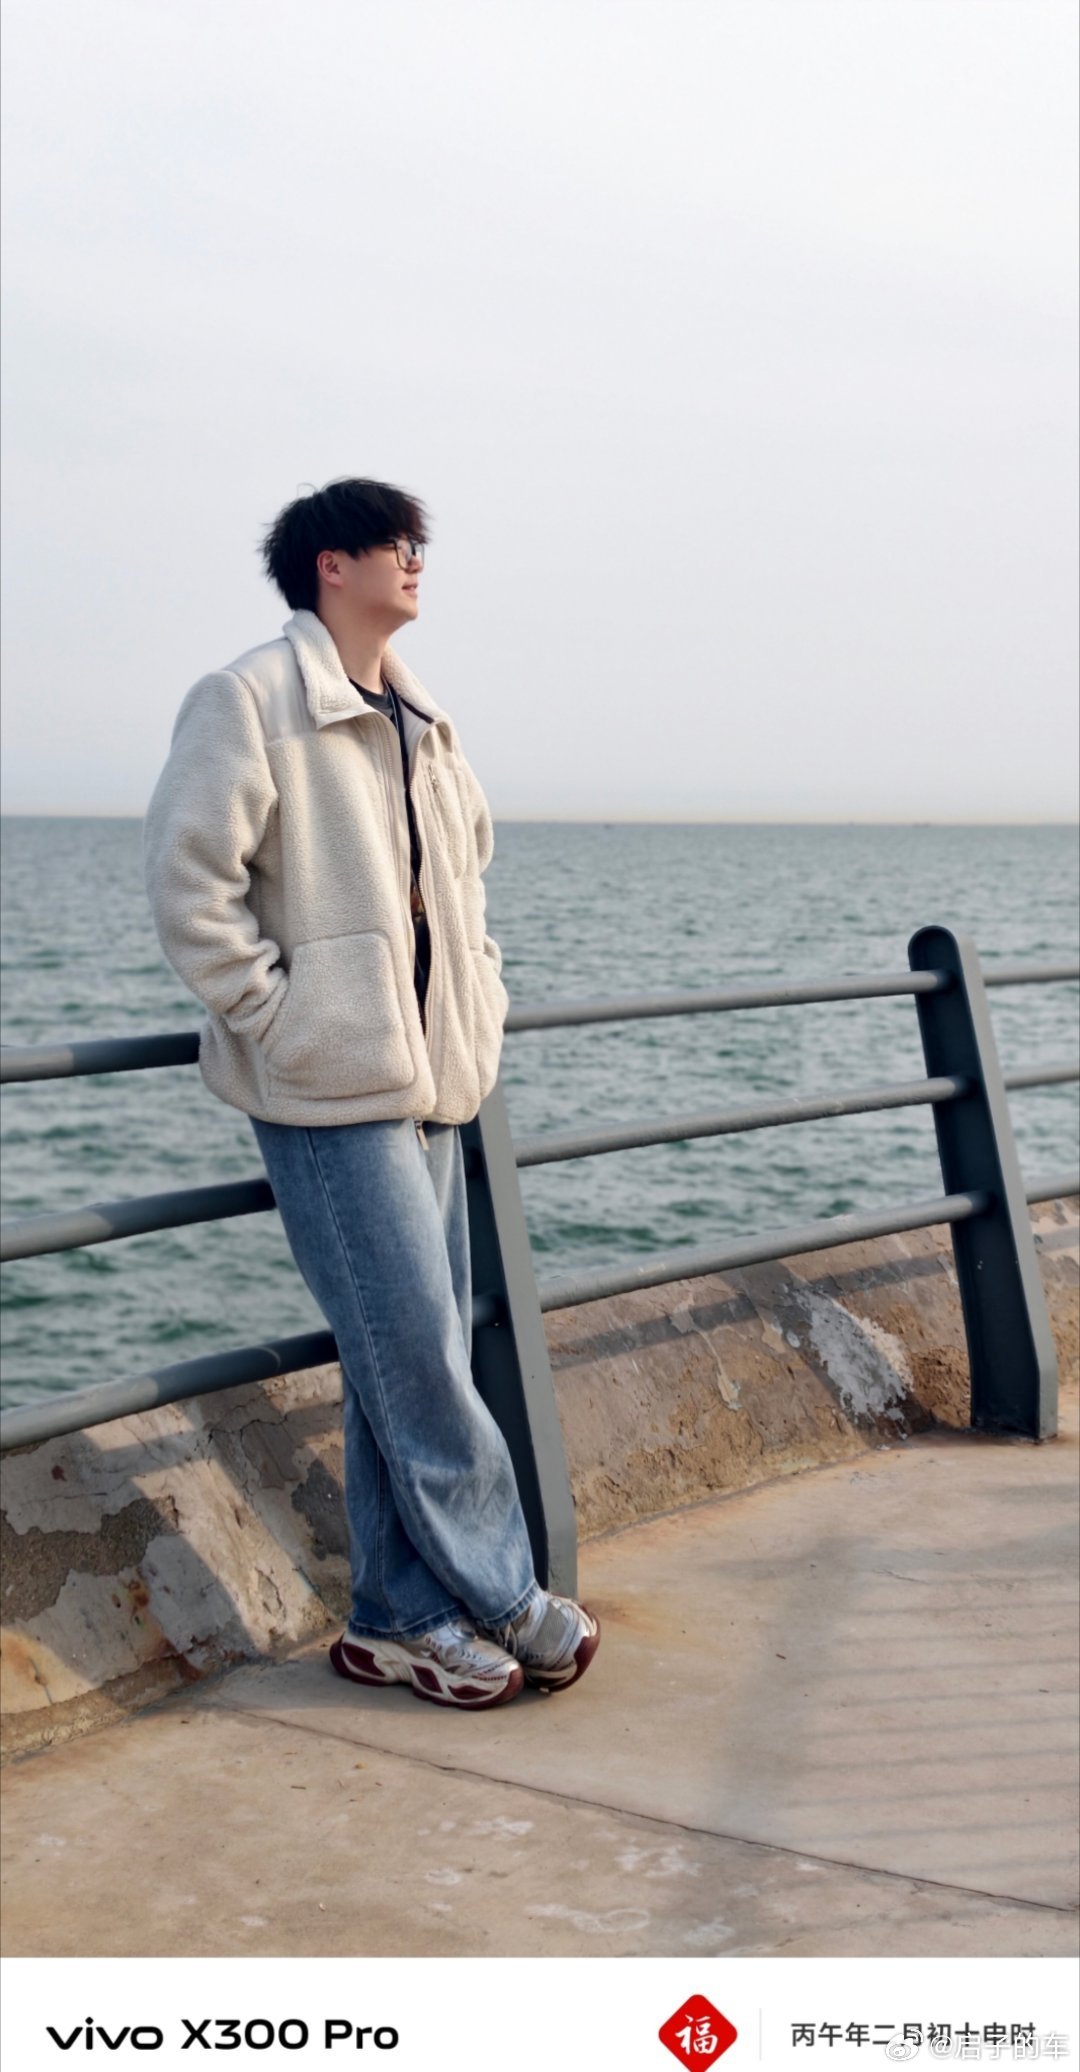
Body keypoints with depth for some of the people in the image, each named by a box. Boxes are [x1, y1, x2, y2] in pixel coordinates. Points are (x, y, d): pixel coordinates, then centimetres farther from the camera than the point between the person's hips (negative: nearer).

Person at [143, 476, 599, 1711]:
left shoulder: (416, 723, 17)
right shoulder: (250, 701, -9)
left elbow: (464, 869, 29)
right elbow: (187, 880, -15)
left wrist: (480, 1010, 19)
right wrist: (277, 1019, -14)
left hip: (424, 1082, 8)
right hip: (331, 1088, -8)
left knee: (409, 1356, 10)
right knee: (415, 1353, -5)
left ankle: (402, 1617, 18)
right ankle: (502, 1597, 7)